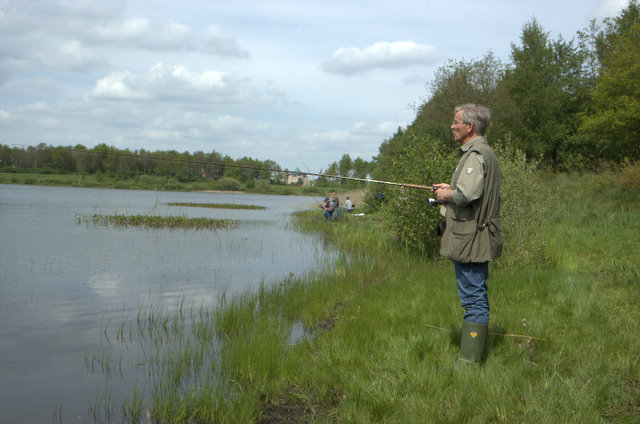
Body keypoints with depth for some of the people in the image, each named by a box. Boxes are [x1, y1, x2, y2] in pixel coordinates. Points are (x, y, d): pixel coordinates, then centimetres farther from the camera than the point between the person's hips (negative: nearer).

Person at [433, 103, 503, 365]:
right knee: (477, 297, 15)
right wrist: (451, 188, 17)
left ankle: (470, 360, -2)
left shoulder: (475, 155, -16)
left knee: (473, 299, -7)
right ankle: (476, 354, 24)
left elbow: (468, 194, -28)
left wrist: (447, 195, -9)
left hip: (470, 239, -11)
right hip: (478, 238, 11)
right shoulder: (485, 152, 17)